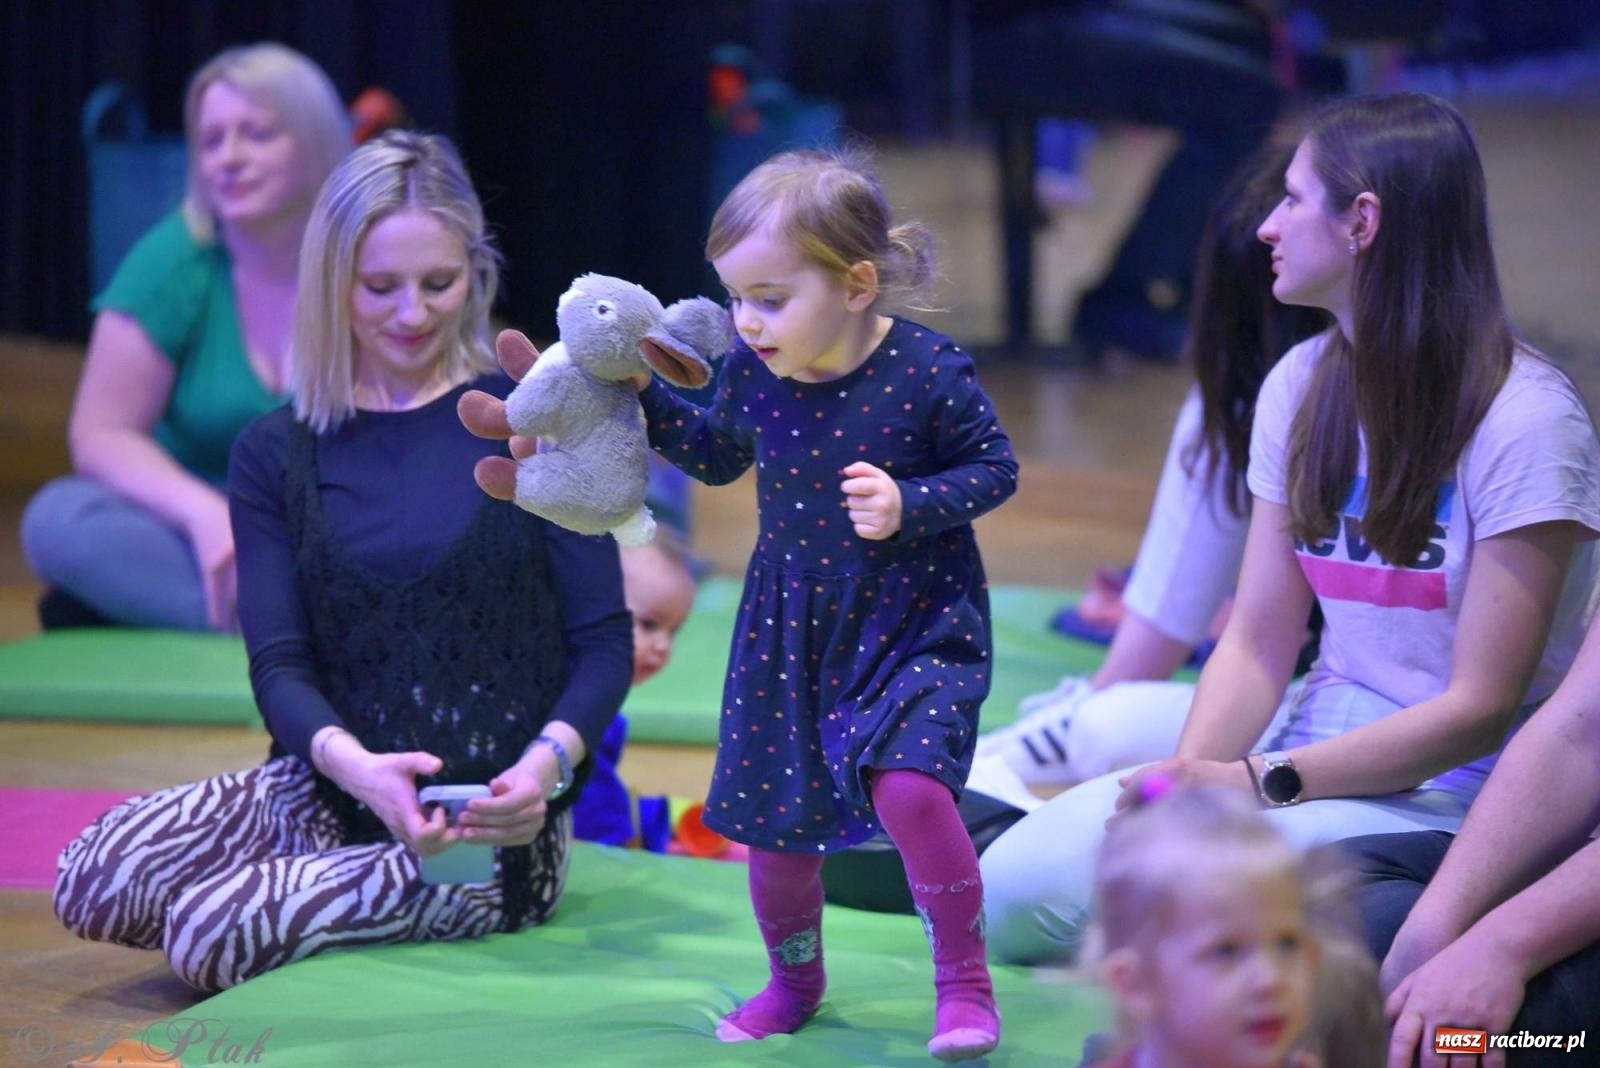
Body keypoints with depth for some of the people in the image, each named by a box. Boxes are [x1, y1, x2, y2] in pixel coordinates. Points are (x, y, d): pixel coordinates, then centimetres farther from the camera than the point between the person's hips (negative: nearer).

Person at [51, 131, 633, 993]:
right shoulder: (276, 454, 5)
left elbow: (605, 642, -2)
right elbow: (279, 664, -3)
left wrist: (548, 759, -23)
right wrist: (354, 763, -25)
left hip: (493, 827, -4)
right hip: (333, 791, 4)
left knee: (217, 935, -25)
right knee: (93, 881, -21)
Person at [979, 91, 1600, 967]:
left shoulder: (1524, 419, -15)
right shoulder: (1301, 386, 7)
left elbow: (1481, 708, -16)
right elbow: (1257, 643, 4)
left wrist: (1257, 784, -22)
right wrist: (1188, 779, -15)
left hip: (1452, 793, -6)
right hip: (1318, 753, 6)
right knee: (1015, 891, -15)